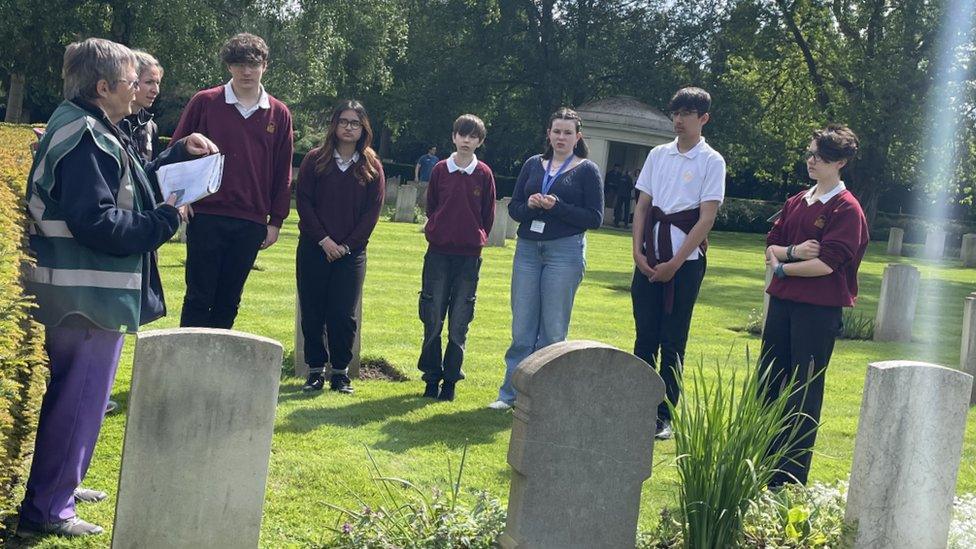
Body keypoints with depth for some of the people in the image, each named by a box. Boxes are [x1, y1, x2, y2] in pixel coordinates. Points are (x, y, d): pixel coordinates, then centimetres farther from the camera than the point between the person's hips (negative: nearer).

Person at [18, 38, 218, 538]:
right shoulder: (83, 139, -20)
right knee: (78, 399, -1)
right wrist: (167, 219, -17)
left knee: (75, 396, 22)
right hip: (87, 295, -11)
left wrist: (180, 153, 13)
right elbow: (98, 224, -27)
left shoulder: (91, 129, 13)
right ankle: (46, 511, 9)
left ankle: (60, 483, 37)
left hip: (82, 290, 11)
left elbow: (131, 187, 21)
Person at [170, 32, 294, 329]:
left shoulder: (279, 114, 7)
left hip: (251, 223, 2)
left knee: (228, 301, 9)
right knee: (198, 297, 0)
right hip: (206, 216, -2)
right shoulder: (204, 102, 1)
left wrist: (276, 221, 8)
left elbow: (283, 173, 11)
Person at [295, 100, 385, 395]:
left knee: (344, 315, -3)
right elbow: (303, 201, -1)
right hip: (313, 248, 0)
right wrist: (323, 240, -10)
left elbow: (373, 211, 1)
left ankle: (341, 372, 9)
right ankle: (316, 370, 12)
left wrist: (347, 245, -7)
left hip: (351, 251, 0)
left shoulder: (372, 167, 4)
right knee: (312, 313, 2)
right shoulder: (315, 159, 3)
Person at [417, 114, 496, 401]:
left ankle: (451, 379, 14)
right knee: (433, 319, 3)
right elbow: (430, 206, 12)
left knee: (459, 323, 4)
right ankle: (432, 377, 14)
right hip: (438, 253, 1)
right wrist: (438, 232, 7)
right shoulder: (440, 169, 3)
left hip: (469, 256, 0)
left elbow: (488, 215, 7)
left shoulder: (484, 174, 1)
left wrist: (476, 239, 4)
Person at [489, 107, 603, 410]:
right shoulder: (533, 164, 11)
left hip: (565, 252, -3)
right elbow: (513, 208, 9)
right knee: (522, 327, 5)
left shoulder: (587, 170, 0)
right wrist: (529, 206, -13)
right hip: (527, 249, 3)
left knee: (553, 329, 1)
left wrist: (557, 207, -16)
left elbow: (595, 218, -5)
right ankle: (510, 393, 13)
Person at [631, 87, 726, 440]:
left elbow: (706, 218, -8)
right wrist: (638, 251, -3)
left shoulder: (712, 162, -3)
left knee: (673, 340, 1)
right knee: (644, 334, 5)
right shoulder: (658, 155, 9)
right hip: (650, 254, 4)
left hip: (686, 258, -4)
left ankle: (664, 415, 9)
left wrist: (675, 263, -12)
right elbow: (642, 206, 9)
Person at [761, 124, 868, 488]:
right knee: (768, 383, 12)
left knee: (805, 393, 0)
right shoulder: (797, 202, 13)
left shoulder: (847, 209, -9)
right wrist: (794, 251, -11)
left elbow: (825, 264, -17)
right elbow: (771, 245, 10)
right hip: (782, 301, 7)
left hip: (820, 309, -7)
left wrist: (781, 267, -5)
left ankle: (790, 478, 7)